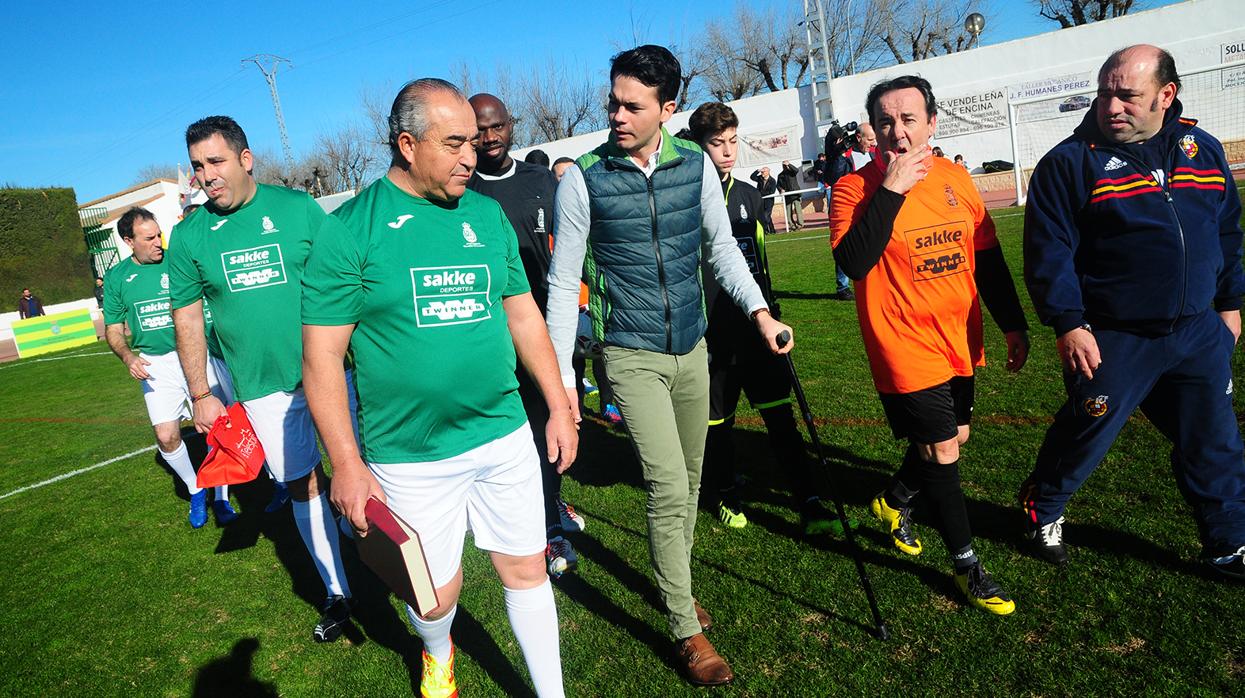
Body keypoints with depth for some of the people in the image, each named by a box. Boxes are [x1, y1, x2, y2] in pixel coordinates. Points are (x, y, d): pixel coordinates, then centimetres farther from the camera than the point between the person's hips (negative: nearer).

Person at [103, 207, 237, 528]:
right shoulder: (116, 277, 7)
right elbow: (113, 328, 13)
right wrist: (129, 357, -7)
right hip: (156, 364, 1)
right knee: (166, 437, -8)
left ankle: (220, 498, 17)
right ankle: (195, 490, 20)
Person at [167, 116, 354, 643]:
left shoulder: (297, 206, -2)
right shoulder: (188, 236, 3)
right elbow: (187, 318, 8)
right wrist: (200, 395, 6)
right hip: (262, 388, 2)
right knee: (303, 485, 7)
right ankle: (337, 592, 23)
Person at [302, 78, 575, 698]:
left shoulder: (487, 214, 5)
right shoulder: (350, 230, -9)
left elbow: (523, 315, 11)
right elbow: (322, 356, -9)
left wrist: (559, 408, 9)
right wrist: (347, 465, -12)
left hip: (506, 437, 4)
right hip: (411, 457, -3)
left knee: (526, 570, 12)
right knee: (435, 594, 11)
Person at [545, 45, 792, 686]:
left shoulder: (696, 164, -2)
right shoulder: (582, 179, -11)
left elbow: (720, 245, 10)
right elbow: (563, 281, -6)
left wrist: (758, 309, -3)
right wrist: (561, 374, -6)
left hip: (691, 347, 5)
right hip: (632, 355, -4)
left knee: (688, 479, 16)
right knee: (668, 486, -9)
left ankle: (673, 582, 39)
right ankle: (686, 630, 8)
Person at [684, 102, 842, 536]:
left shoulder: (749, 195, 10)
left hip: (757, 329, 5)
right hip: (713, 336, -4)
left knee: (781, 417, 4)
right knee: (717, 422, 10)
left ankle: (809, 505, 9)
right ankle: (726, 496, 30)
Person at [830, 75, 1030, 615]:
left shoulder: (954, 178, 4)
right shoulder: (855, 188, -12)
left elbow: (987, 257, 11)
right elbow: (852, 262, -28)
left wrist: (1013, 324, 13)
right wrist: (891, 190, -27)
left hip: (958, 342, 7)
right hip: (905, 347, -6)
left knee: (954, 438, 20)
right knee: (942, 452, -1)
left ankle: (894, 501, 47)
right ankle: (967, 565, 20)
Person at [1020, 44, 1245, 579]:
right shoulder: (1070, 162, -11)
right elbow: (1048, 251, -14)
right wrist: (1068, 324, -20)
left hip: (1199, 333, 5)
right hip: (1111, 340, -5)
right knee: (1084, 434, 7)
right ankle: (1041, 510, 32)